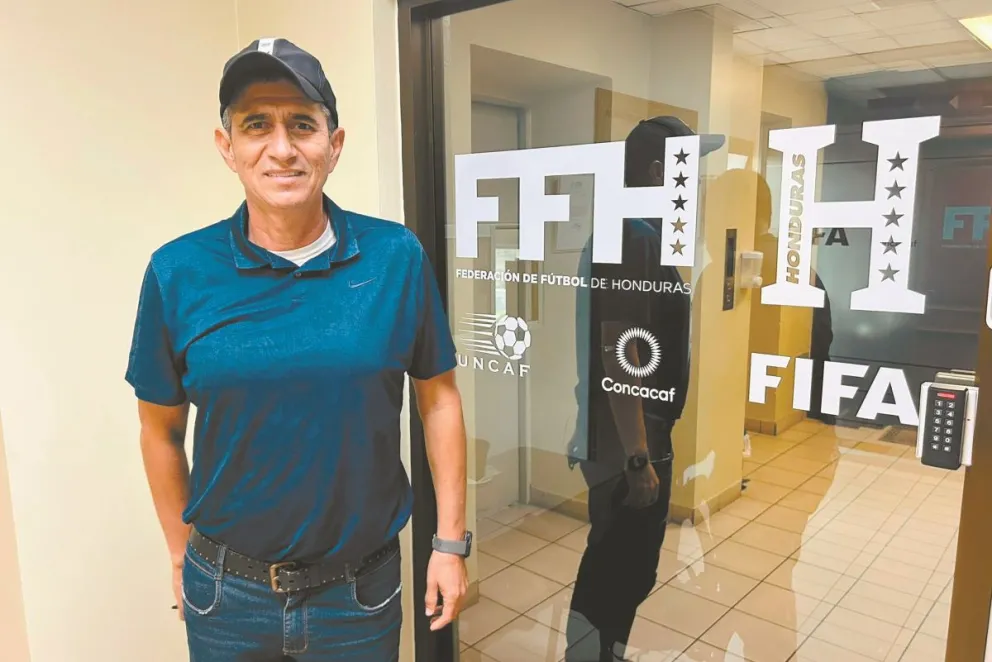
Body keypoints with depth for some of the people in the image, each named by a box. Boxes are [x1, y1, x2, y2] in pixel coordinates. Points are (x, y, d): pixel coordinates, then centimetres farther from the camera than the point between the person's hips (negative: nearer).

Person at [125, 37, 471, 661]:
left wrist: (451, 543, 0)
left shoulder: (398, 258, -11)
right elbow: (160, 429, 2)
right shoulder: (178, 273, -10)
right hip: (226, 591, 1)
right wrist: (182, 554, 10)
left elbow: (439, 398, -2)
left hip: (361, 586, 0)